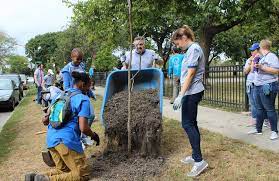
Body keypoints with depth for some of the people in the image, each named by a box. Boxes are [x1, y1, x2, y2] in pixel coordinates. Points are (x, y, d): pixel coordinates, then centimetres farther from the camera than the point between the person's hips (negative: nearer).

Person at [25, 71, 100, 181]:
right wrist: (94, 135, 8)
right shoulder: (83, 99, -4)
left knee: (62, 170, 22)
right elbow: (83, 128, -12)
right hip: (67, 139, -8)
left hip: (51, 139, 8)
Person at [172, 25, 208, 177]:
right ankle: (195, 156, 23)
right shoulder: (192, 49, 16)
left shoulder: (194, 49, -13)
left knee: (187, 124, -8)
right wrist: (183, 94, 20)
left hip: (191, 92, -10)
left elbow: (190, 74, -19)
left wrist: (181, 95, -22)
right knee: (191, 123, 13)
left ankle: (199, 161, -5)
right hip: (193, 92, 10)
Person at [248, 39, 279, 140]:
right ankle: (258, 129, 20)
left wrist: (261, 67, -22)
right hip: (258, 86, 9)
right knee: (259, 108, 12)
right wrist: (254, 65, 15)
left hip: (267, 86, -9)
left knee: (269, 109, -4)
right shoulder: (262, 58, 18)